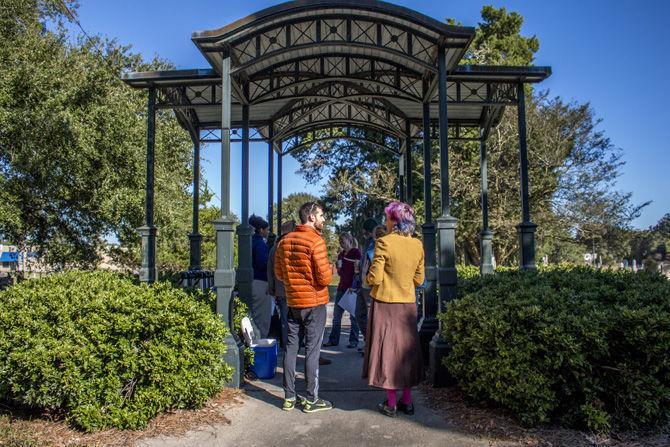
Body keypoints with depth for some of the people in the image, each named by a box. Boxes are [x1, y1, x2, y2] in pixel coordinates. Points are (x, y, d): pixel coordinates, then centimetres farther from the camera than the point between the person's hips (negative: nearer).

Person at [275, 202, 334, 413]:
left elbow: (278, 273, 13)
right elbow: (325, 278, -18)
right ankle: (311, 399, 9)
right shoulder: (316, 241, -15)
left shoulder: (284, 241, 6)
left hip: (292, 302, 6)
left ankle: (289, 397, 18)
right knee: (312, 350, 1)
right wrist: (330, 269, 3)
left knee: (291, 347, 11)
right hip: (314, 303, -6)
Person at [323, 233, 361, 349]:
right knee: (336, 315, 6)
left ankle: (353, 340, 7)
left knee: (353, 316, 0)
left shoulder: (356, 252, -5)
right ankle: (333, 339, 13)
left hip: (353, 287, -7)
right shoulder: (341, 254, 14)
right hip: (342, 287, 7)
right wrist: (338, 267, 0)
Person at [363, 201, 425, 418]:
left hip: (385, 304, -5)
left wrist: (368, 278, 4)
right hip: (408, 304, 5)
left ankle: (391, 403, 13)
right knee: (406, 349, 15)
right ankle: (407, 401, 22)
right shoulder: (417, 245, 1)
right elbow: (419, 279, 6)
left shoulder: (384, 242, -15)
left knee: (386, 349, 6)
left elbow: (374, 278, -17)